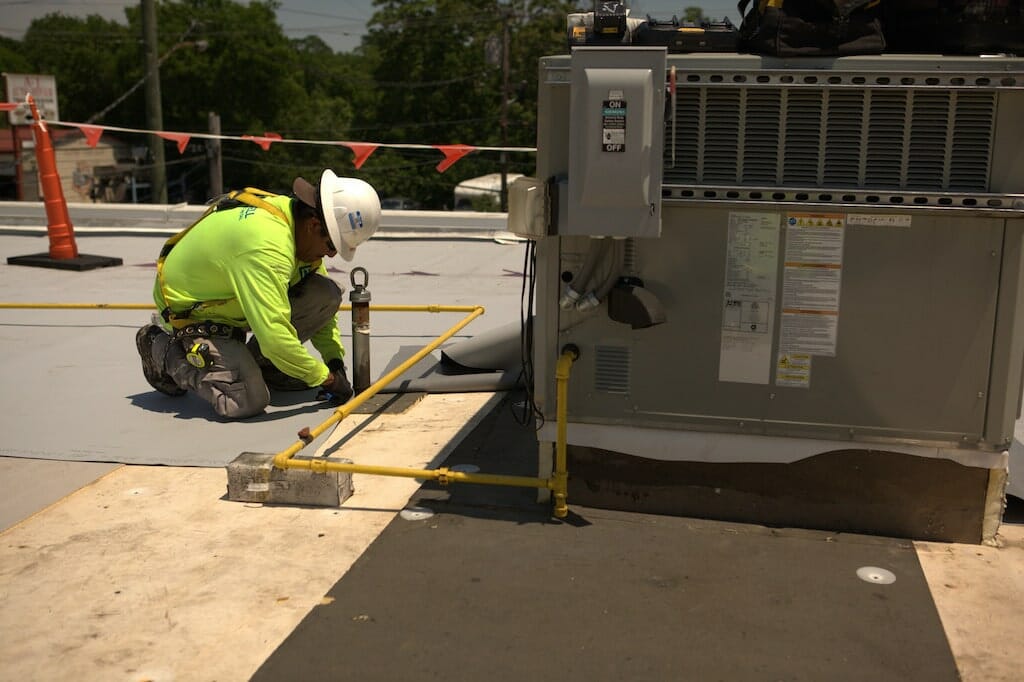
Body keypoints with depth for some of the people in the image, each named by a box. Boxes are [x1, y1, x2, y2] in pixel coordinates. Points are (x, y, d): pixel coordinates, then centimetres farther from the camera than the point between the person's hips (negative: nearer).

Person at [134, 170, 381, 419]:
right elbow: (273, 335, -39)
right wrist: (325, 377, -26)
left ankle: (256, 363, 9)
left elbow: (320, 302, 7)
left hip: (231, 303, 8)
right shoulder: (267, 245, -36)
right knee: (249, 400, -24)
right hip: (191, 312, -8)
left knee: (327, 293, -8)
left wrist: (335, 359, -1)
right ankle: (162, 350, 0)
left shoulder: (295, 222, -6)